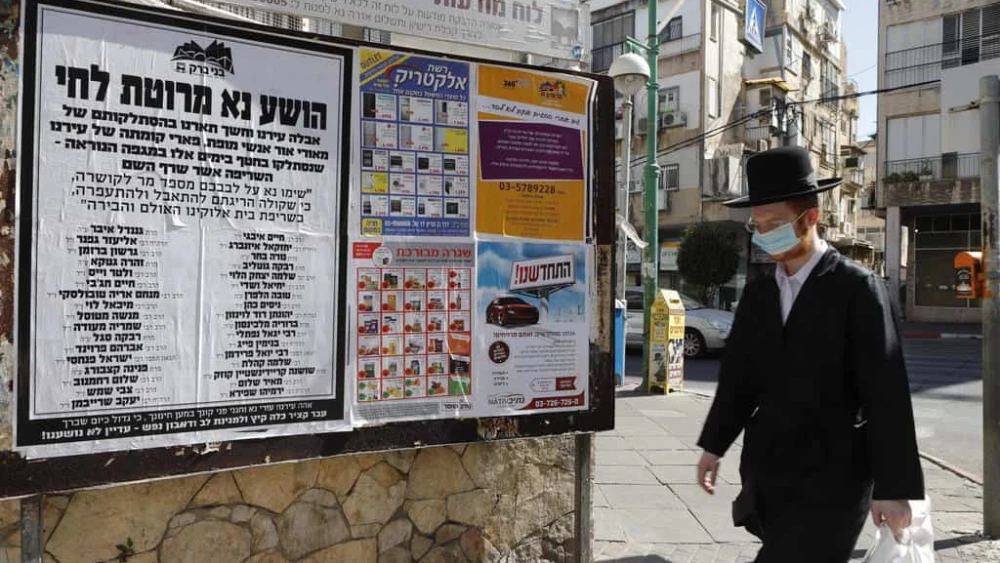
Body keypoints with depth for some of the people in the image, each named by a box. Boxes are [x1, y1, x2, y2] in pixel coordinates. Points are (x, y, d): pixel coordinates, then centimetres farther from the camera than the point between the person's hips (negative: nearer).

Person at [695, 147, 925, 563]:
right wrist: (714, 445, 13)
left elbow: (887, 394, -11)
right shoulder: (758, 293, 8)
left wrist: (893, 487, -11)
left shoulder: (857, 289, -9)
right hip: (766, 473, 6)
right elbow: (738, 375, 14)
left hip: (831, 480, -5)